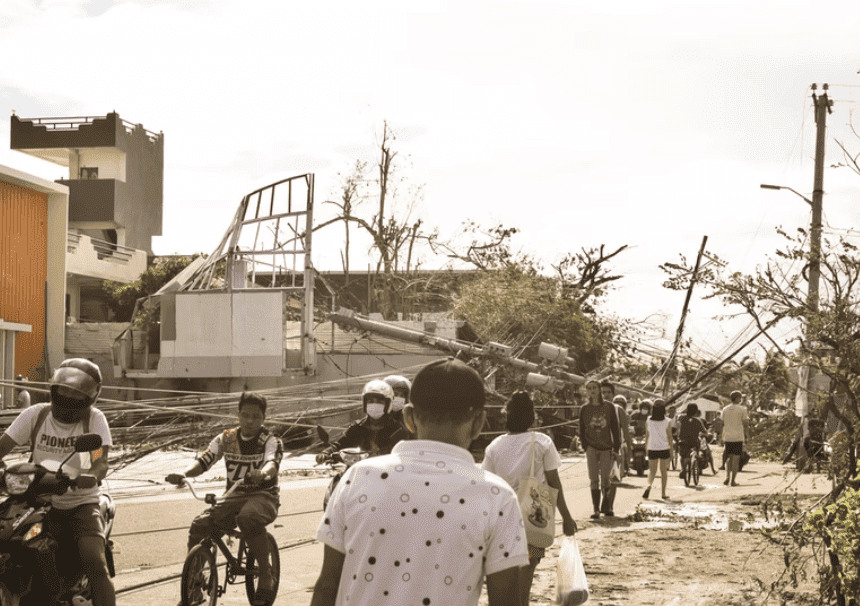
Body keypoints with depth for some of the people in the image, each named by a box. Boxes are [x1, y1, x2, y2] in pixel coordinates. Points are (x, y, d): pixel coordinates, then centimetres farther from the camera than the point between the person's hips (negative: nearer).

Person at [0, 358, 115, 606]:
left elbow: (101, 463, -15)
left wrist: (90, 476, -39)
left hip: (82, 504, -2)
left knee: (96, 564, -25)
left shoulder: (94, 419, -3)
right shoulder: (35, 415, 3)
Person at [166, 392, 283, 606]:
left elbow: (273, 462, -26)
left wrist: (262, 474, -50)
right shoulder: (226, 438, 6)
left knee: (248, 518, -39)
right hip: (234, 497, 4)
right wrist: (184, 474, -27)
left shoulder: (270, 440, -4)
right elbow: (204, 460, -5)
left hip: (263, 496, -4)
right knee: (199, 526, -20)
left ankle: (266, 575, -22)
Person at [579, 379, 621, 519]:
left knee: (605, 479, -2)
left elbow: (615, 428, 5)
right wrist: (586, 446, -2)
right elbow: (581, 430, 8)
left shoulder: (609, 407, 2)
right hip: (591, 449, 1)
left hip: (606, 448, 0)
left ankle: (606, 507, 15)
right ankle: (596, 510, 2)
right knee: (594, 480, -1)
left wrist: (616, 447, 0)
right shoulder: (585, 409, 3)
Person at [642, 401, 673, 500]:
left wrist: (646, 447, 15)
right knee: (664, 471, 10)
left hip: (652, 448, 1)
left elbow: (647, 435, 5)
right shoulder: (667, 421, -3)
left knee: (652, 470, 8)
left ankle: (649, 485, -21)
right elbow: (669, 436, -1)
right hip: (664, 448, -1)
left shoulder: (649, 420, 0)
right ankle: (663, 493, 12)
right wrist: (671, 450, 7)